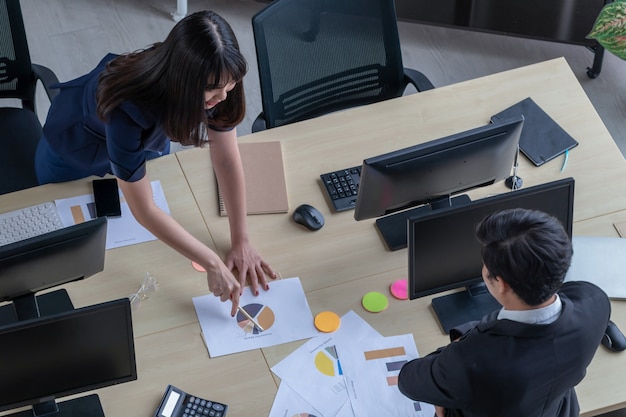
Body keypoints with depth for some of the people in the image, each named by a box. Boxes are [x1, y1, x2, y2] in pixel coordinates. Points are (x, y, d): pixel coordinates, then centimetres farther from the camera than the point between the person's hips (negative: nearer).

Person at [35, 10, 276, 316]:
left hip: (146, 140, 4)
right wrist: (213, 265, -41)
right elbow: (143, 210, -41)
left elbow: (227, 159, -24)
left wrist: (241, 242, -24)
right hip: (73, 156, -4)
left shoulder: (215, 86, -34)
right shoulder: (127, 108, -48)